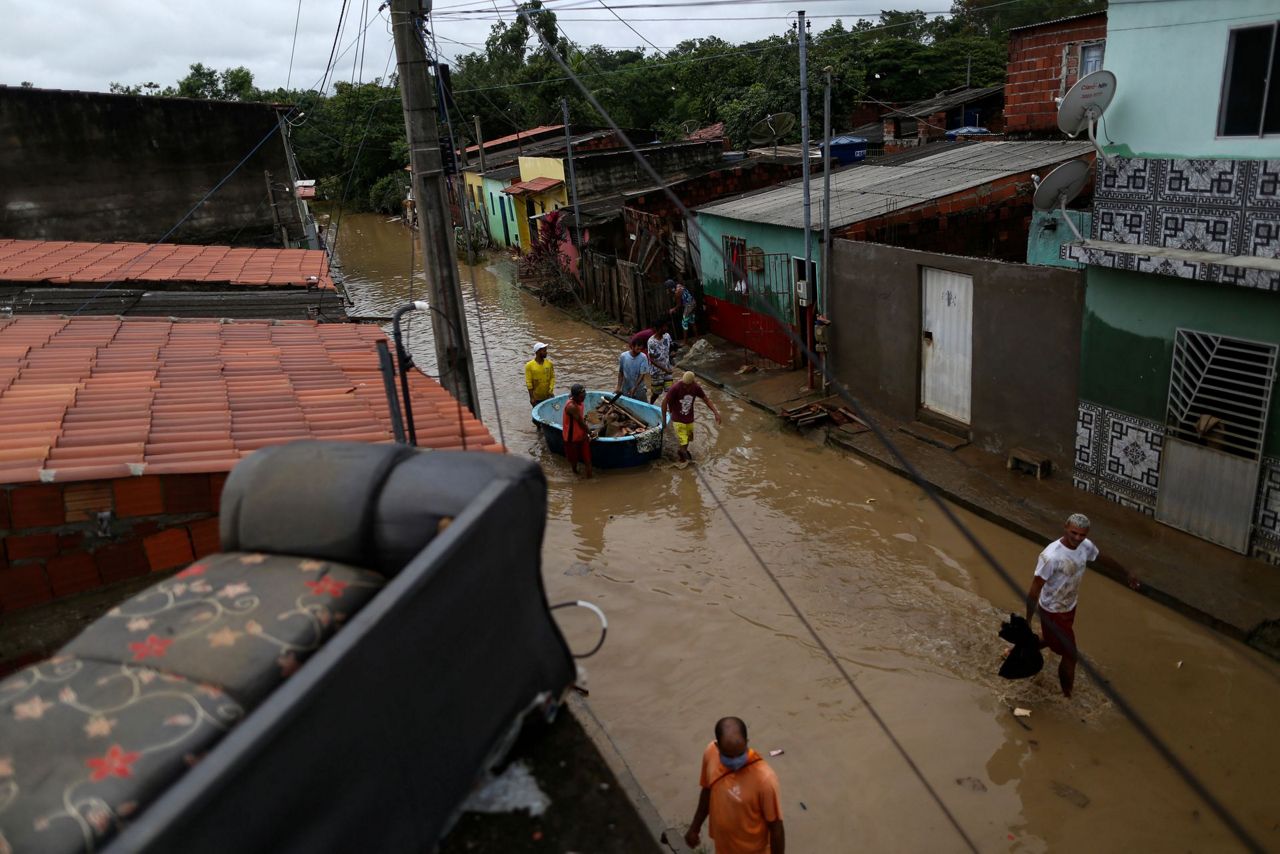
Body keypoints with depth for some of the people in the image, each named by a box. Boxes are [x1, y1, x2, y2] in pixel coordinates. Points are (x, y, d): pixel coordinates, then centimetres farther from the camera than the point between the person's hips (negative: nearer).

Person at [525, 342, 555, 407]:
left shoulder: (549, 363, -2)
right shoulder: (529, 365, -11)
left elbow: (552, 377, 2)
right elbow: (528, 382, -10)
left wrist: (551, 389, -13)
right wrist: (531, 397, -12)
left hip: (548, 396, 3)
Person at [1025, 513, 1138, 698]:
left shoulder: (1086, 546, -13)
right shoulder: (1051, 556, -35)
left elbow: (1103, 559, 11)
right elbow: (1034, 590, -29)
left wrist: (1127, 574, 26)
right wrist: (1027, 621, -25)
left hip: (1069, 607, 7)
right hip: (1053, 612, -7)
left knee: (1052, 640, 29)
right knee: (1070, 655, 5)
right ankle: (1067, 696, 26)